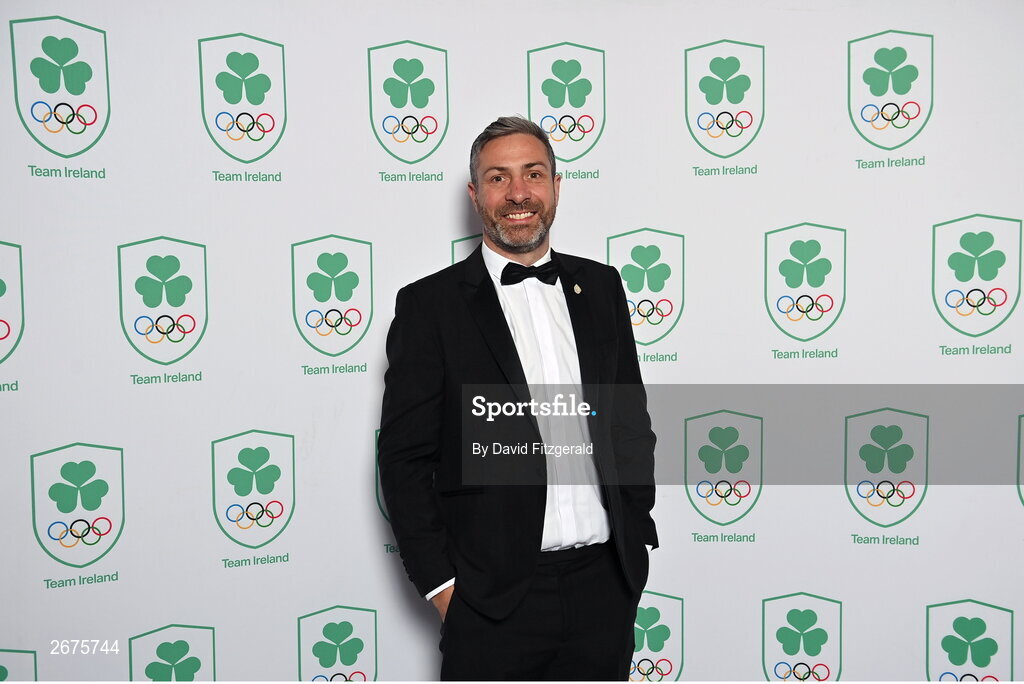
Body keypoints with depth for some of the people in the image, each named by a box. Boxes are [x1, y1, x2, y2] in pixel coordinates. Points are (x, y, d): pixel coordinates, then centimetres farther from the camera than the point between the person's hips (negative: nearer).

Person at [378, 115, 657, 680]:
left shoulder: (600, 287, 7)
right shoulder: (430, 304, -5)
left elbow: (632, 420, 12)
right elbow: (404, 459, -5)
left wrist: (635, 538, 8)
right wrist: (441, 585, -8)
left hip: (605, 585, 4)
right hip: (494, 601, -3)